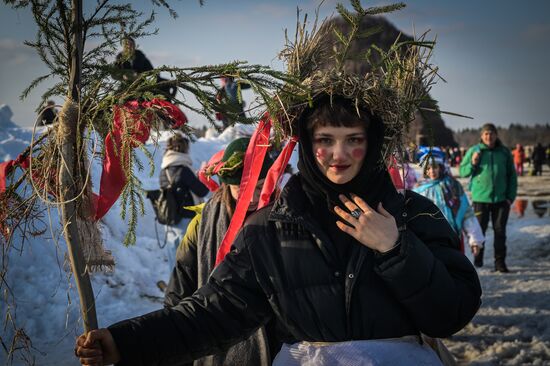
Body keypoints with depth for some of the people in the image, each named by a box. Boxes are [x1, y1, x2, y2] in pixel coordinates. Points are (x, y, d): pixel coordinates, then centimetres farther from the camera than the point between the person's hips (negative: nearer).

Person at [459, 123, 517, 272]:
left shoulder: (504, 152, 5)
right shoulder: (474, 151, 1)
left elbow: (512, 175, 10)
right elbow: (462, 172, 4)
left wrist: (511, 196, 3)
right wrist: (473, 164, -15)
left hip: (501, 199, 1)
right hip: (480, 198, -1)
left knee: (500, 231, 3)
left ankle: (500, 262, 9)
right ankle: (478, 259, 18)